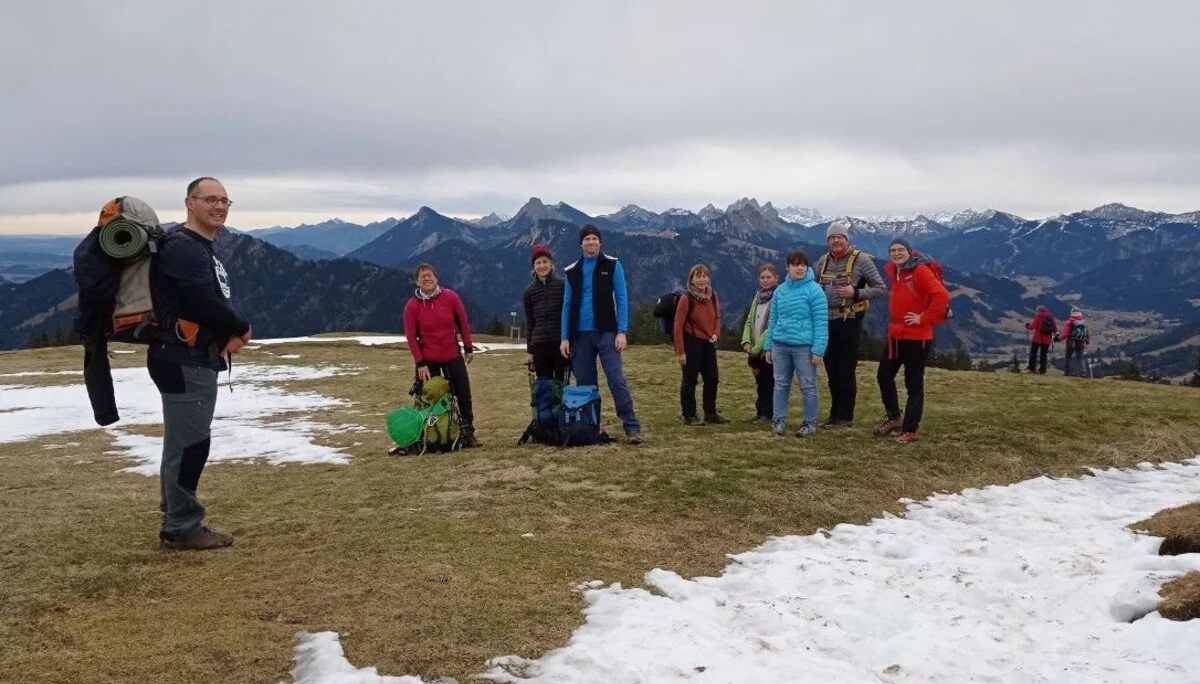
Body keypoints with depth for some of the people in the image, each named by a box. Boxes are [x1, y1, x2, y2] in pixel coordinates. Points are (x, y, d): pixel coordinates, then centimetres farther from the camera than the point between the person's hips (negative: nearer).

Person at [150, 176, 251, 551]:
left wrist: (229, 334, -3)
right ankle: (182, 528, 3)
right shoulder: (183, 247, -15)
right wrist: (241, 329, -8)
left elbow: (216, 302, 17)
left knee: (185, 442, 15)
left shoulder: (203, 249, 18)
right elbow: (204, 305, -25)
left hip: (198, 360, 11)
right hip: (183, 362, -11)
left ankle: (179, 521, 24)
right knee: (189, 443, -6)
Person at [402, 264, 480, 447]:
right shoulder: (412, 305, -7)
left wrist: (468, 348, 4)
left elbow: (463, 323, 3)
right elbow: (411, 336, -6)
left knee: (464, 394, 2)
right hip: (428, 359, -1)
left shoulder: (450, 297, -5)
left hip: (453, 355, 2)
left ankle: (468, 432, 13)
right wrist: (420, 363, -11)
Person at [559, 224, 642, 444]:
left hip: (606, 333, -3)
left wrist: (621, 332, -11)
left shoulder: (612, 265, 2)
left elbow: (621, 299, -2)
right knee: (584, 383, 6)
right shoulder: (572, 271, 9)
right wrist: (564, 338, 3)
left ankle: (632, 427, -8)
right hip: (581, 335, 3)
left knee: (617, 379, -11)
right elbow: (567, 305, 10)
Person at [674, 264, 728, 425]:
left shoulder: (713, 296, 3)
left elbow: (717, 318, 16)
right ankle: (689, 416, 11)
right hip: (691, 343, -6)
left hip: (708, 343, 6)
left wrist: (716, 333, -4)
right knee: (690, 380, 1)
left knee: (712, 379, 12)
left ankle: (711, 413, 26)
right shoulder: (686, 298, -14)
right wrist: (680, 351, -16)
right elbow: (678, 325, -14)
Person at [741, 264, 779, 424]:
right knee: (760, 382, 14)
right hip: (756, 351, 7)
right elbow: (749, 322, 14)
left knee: (770, 382, 0)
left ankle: (768, 414, 7)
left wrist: (757, 348, -15)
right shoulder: (758, 297, 13)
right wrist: (746, 342, -3)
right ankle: (761, 412, 22)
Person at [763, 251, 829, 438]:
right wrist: (768, 346, 12)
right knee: (781, 385, 10)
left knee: (808, 387, 4)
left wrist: (818, 349, -15)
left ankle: (810, 423, 13)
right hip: (780, 345, 5)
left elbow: (821, 322, -10)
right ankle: (779, 420, 19)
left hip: (804, 346, -5)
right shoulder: (780, 290, 10)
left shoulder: (814, 290, -7)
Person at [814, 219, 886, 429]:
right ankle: (835, 414, 23)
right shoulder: (823, 261, 10)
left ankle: (846, 417, 7)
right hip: (827, 321, 6)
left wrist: (856, 293, -20)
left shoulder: (861, 260, -7)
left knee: (846, 371, -2)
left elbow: (881, 289, -8)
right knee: (831, 370, 12)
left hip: (850, 321, -6)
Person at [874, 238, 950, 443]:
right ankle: (893, 418, 32)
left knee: (914, 384, 0)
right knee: (884, 376, 14)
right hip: (895, 335, 8)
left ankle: (910, 430, 8)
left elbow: (942, 296, -25)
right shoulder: (893, 271, 9)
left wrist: (924, 319, -20)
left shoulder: (920, 270, -15)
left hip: (917, 337, -8)